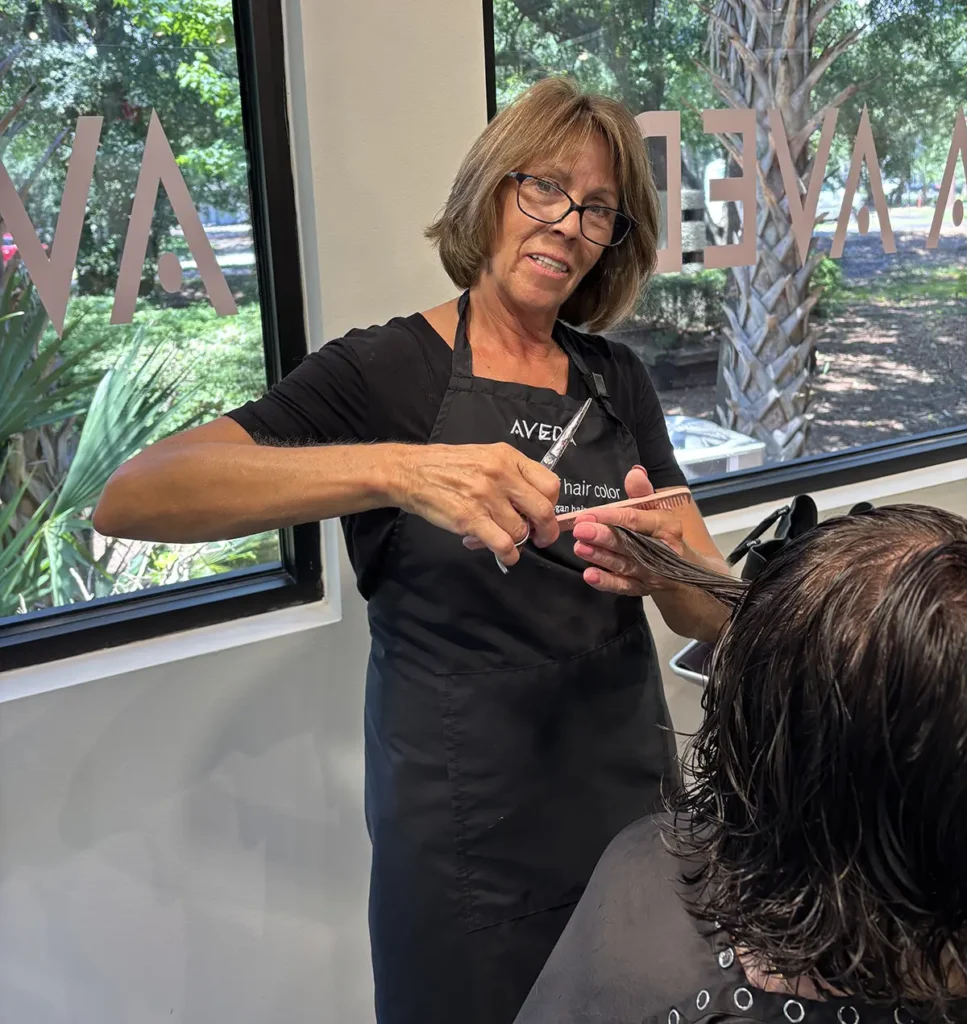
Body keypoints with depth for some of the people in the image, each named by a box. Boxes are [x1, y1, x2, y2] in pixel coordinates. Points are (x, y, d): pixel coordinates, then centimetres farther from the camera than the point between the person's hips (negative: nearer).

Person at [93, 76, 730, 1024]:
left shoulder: (617, 380, 4)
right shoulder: (388, 370, -11)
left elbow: (715, 610, 1)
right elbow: (129, 498, -24)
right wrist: (393, 470, -38)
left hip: (632, 805, 5)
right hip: (464, 842, -4)